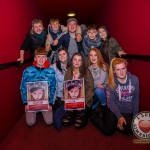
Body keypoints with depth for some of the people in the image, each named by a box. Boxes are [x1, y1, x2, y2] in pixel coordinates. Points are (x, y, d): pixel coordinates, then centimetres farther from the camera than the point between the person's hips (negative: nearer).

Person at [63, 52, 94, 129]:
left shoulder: (86, 72, -6)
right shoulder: (68, 72, 4)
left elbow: (90, 88, -7)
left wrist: (83, 102, -15)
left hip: (84, 102, -2)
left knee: (78, 124, -16)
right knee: (65, 122, -14)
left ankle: (85, 113, 13)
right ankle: (75, 113, 14)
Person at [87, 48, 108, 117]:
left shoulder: (103, 66, -9)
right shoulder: (89, 68, 5)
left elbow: (101, 81, -17)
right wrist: (96, 84, -16)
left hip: (102, 89, -3)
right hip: (93, 91, 4)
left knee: (98, 90, -38)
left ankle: (104, 106, -9)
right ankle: (98, 104, 16)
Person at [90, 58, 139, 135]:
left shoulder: (134, 80, -8)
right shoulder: (111, 82, -12)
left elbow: (136, 99, 2)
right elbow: (111, 101, -9)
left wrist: (135, 116, 3)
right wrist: (119, 116, -18)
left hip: (128, 111, 2)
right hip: (114, 109, -2)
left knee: (129, 130, -21)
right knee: (108, 130, -15)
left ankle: (115, 123, 10)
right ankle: (94, 115, 12)